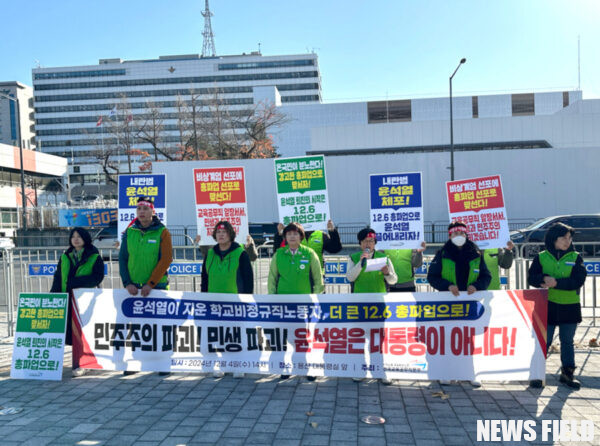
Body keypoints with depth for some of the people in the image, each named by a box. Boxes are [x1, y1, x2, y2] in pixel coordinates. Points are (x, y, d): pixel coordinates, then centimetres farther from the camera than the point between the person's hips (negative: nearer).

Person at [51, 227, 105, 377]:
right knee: (70, 331, 0)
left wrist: (75, 282, -15)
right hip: (67, 300, 4)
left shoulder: (94, 258, 3)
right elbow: (57, 279, 15)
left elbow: (97, 277, -8)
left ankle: (79, 365, 1)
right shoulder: (65, 258, 17)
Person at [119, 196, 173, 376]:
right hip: (133, 287, 3)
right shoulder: (129, 232, 6)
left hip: (157, 286, -3)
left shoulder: (162, 232, -4)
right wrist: (127, 283, -4)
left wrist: (151, 284, -15)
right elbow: (123, 258, 8)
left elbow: (166, 259, -10)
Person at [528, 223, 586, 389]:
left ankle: (567, 373, 24)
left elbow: (578, 281, -9)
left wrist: (556, 283, -20)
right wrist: (545, 279, -23)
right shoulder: (541, 257, 3)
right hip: (547, 306, -1)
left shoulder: (575, 257, 2)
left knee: (567, 341, 12)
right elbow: (532, 278, -3)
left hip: (569, 307, 1)